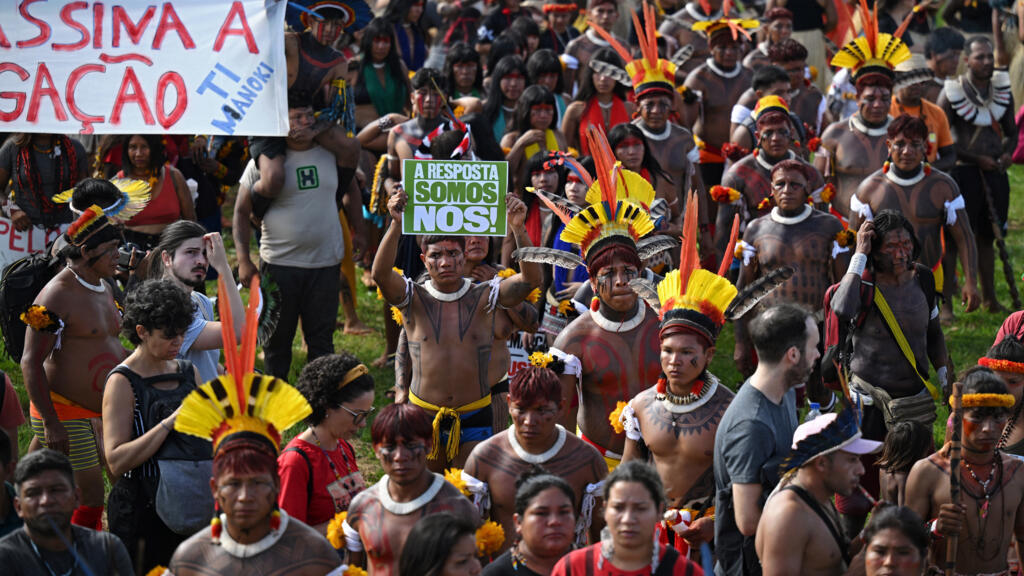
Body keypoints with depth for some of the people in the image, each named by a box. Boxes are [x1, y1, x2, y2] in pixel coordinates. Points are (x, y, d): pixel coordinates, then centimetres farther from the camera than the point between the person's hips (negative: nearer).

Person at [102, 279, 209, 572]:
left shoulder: (188, 373, 10)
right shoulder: (122, 382, -9)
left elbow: (207, 441, 21)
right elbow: (116, 462, -19)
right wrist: (170, 422, -22)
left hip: (190, 504, 6)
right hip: (142, 511, -6)